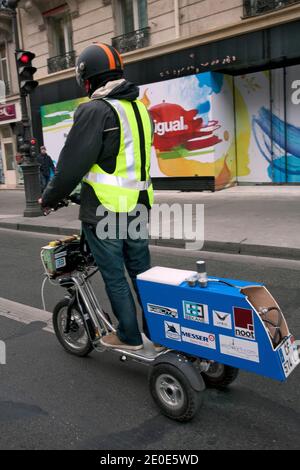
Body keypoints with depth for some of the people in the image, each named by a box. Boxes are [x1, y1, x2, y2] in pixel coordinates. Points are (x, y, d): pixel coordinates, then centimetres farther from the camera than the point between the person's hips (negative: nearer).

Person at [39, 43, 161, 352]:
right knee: (142, 273, 16)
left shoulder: (94, 111, -14)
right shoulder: (140, 109, 12)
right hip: (138, 208, 8)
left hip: (104, 211, -7)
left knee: (114, 278, 7)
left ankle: (130, 336, 19)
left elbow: (73, 163, -14)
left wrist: (50, 198, 0)